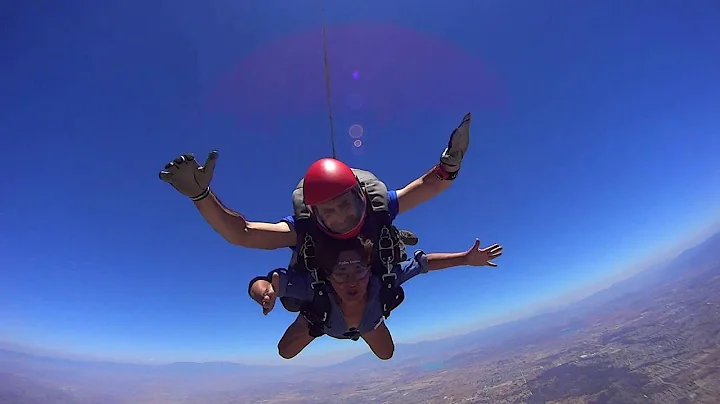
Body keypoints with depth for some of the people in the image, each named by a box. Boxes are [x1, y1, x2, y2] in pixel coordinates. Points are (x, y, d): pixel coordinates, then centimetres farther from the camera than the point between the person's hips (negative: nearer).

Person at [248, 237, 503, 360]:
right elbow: (261, 284, -53)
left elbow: (422, 262, -35)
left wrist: (466, 258, -43)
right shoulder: (315, 288, -51)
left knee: (386, 354, 25)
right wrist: (265, 292, -76)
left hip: (368, 322, 1)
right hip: (322, 319, -1)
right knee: (286, 352, 18)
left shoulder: (382, 281, -47)